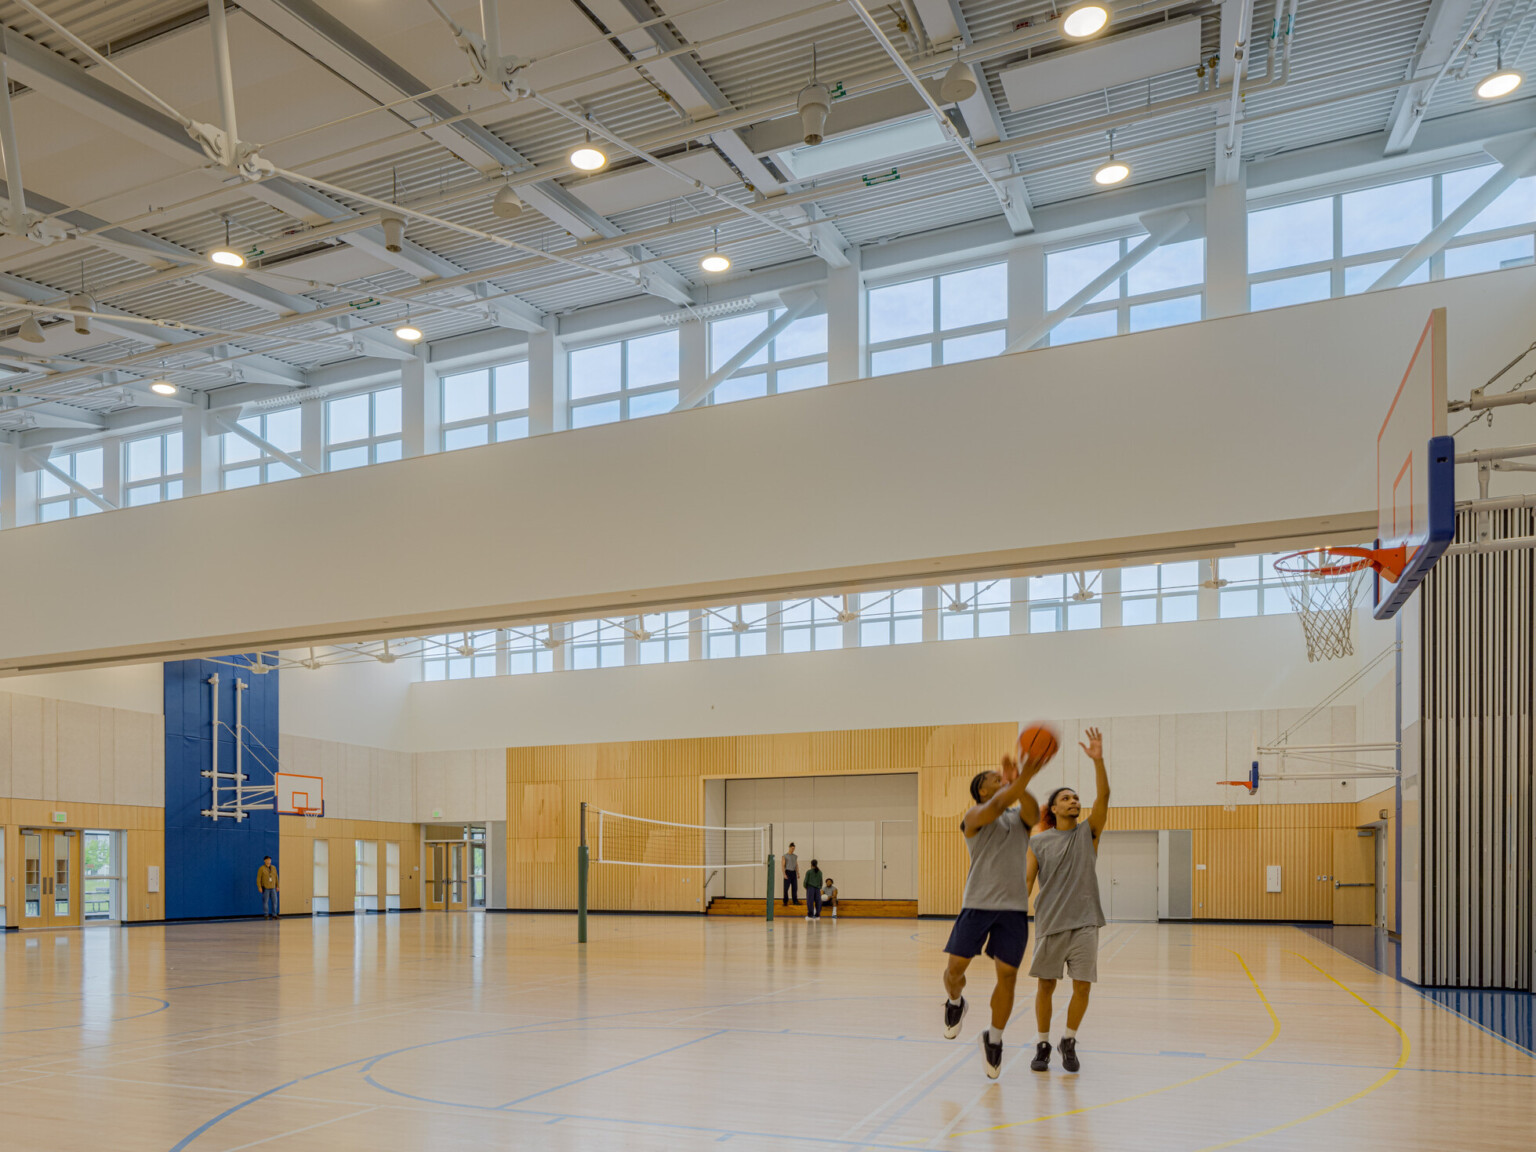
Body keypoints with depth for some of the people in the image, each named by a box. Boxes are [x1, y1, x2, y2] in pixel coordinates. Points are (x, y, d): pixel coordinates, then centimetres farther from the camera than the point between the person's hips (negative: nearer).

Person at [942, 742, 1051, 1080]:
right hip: (978, 903, -3)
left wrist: (1020, 783, -32)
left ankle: (994, 1039, 18)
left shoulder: (1019, 817, 13)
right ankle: (955, 1003, 32)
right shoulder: (974, 817, 0)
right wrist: (1021, 780, -38)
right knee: (956, 966, -2)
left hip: (1014, 906, 3)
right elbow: (994, 807, -24)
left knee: (1007, 975, 0)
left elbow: (1033, 812, -12)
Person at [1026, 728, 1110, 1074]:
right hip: (1049, 923, 0)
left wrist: (1098, 760, -24)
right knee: (1045, 985, 3)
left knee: (1083, 985, 0)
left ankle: (1069, 1041, 20)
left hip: (1084, 922, 1)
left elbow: (1103, 796, -11)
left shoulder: (1088, 832, 4)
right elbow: (1027, 881, 2)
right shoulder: (1037, 842, 3)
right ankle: (1043, 1044, 19)